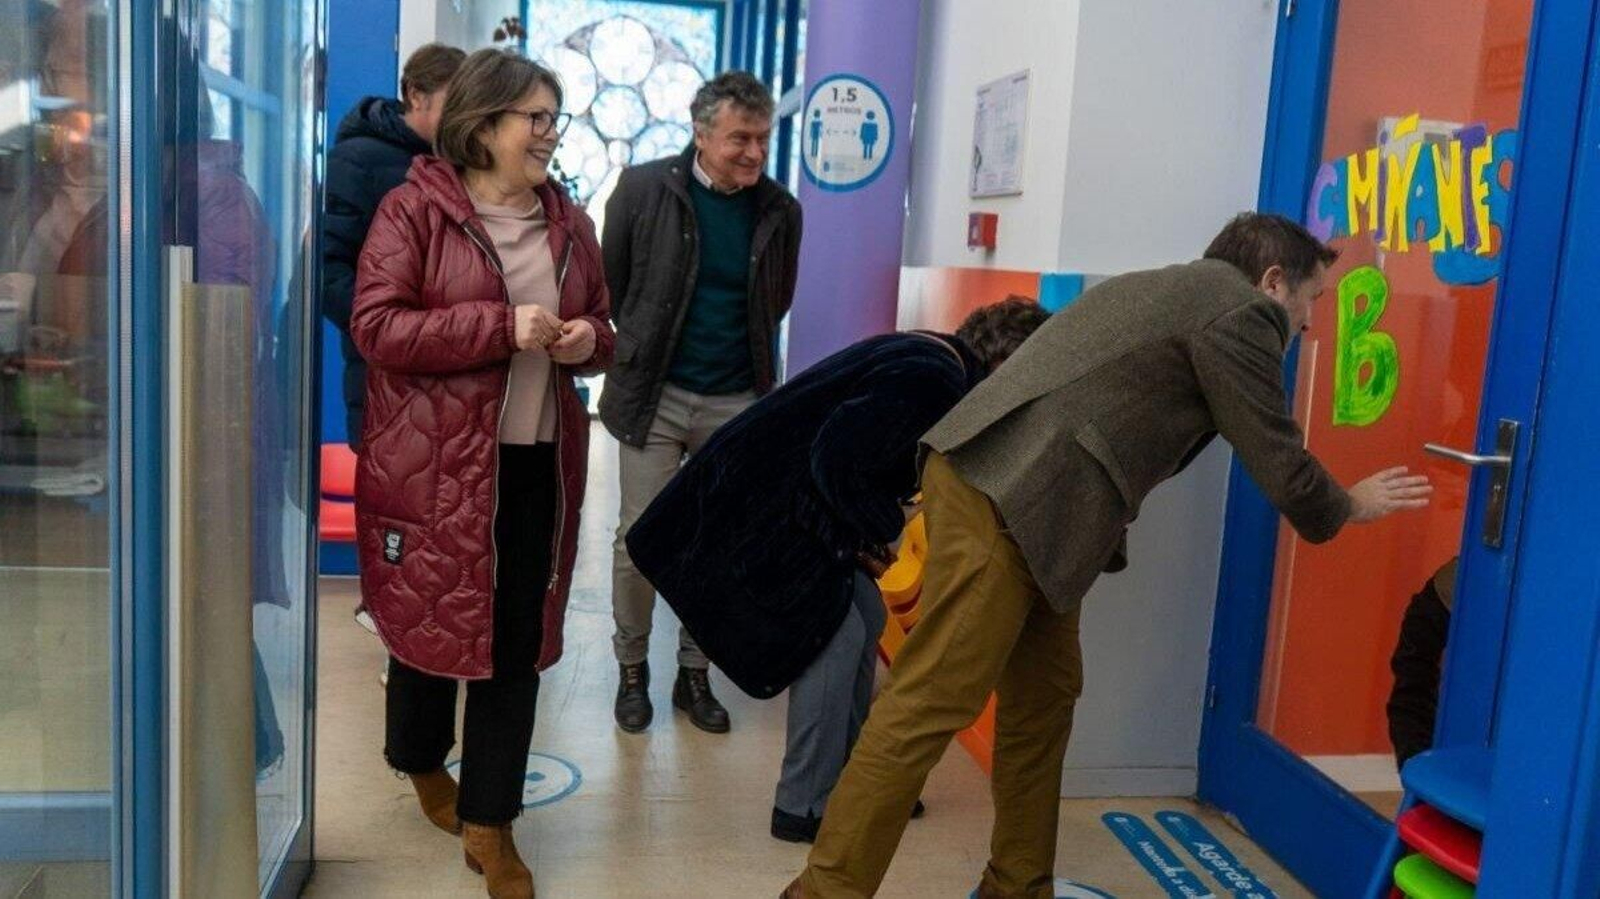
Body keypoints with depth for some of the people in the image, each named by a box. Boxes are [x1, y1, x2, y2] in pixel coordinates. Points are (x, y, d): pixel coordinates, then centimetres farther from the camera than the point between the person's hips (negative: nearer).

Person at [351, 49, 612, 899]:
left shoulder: (568, 221, 9)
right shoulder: (413, 207, -7)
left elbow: (600, 329, 18)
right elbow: (375, 326, -15)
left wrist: (585, 342, -6)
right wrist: (502, 326, -21)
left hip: (538, 463, 4)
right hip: (431, 462, -4)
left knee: (518, 642, 6)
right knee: (431, 619, 12)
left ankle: (488, 824, 20)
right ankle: (422, 763, 43)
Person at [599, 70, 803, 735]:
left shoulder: (779, 212, 1)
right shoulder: (644, 189, -6)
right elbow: (610, 287, 4)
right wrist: (636, 357, 8)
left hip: (736, 402, 2)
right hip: (654, 397, -2)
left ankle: (695, 674, 25)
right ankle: (632, 670, 23)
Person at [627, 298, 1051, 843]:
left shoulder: (932, 357, 9)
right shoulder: (935, 381, -23)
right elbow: (839, 458, -28)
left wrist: (871, 528, 3)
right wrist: (876, 530, -13)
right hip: (766, 507, -11)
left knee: (865, 620, 13)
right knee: (836, 634, -10)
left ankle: (845, 777, 25)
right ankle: (804, 807, 2)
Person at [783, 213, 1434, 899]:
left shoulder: (1173, 290, 27)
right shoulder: (1240, 309, -2)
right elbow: (1280, 466, 2)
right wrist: (1350, 506, 22)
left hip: (998, 484, 10)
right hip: (1005, 501, -10)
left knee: (1043, 696, 17)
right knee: (932, 706, -7)